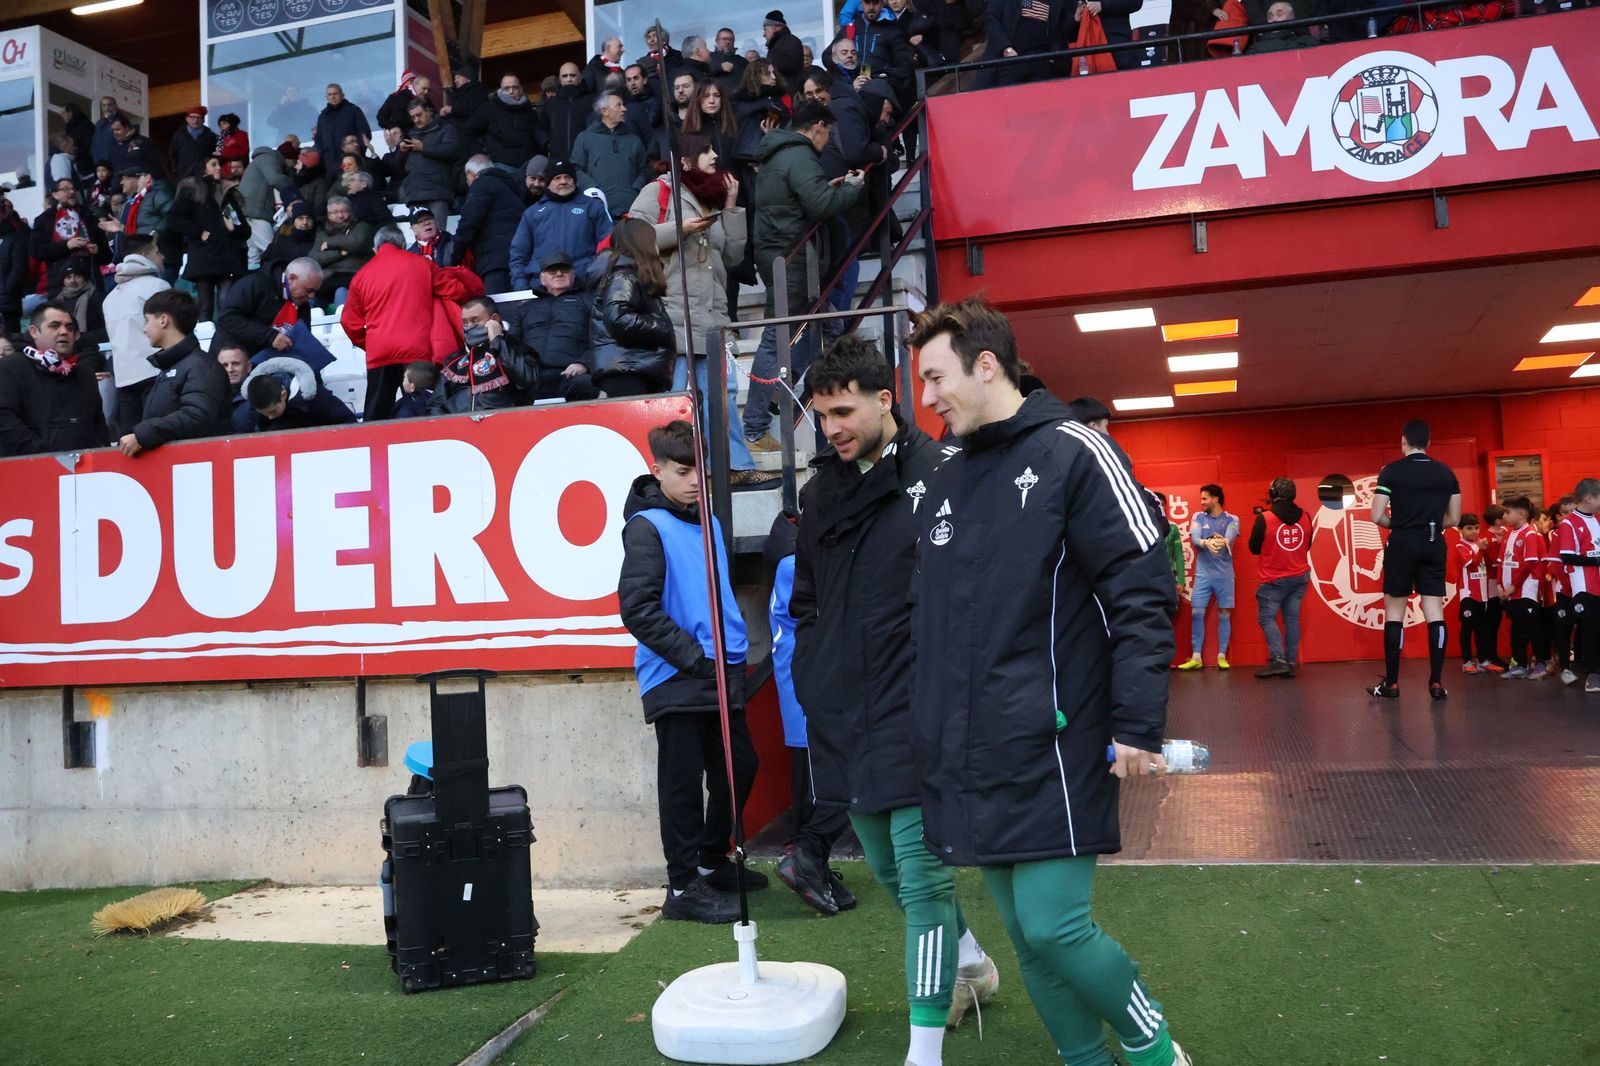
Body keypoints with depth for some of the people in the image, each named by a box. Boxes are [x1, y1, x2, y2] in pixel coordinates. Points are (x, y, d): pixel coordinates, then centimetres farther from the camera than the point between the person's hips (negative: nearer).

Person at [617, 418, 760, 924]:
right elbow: (638, 609, -17)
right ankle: (684, 887, 12)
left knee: (739, 766, 15)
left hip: (720, 673, 8)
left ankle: (711, 863, 33)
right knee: (684, 780, 0)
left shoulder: (707, 520, 12)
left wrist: (734, 648, 13)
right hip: (676, 677, -8)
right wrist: (692, 657, -18)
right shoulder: (647, 527, -11)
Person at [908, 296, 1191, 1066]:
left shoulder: (1072, 453, -7)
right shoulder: (943, 481, 14)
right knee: (1026, 936, 12)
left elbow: (1140, 594, -12)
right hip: (967, 758, 7)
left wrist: (1137, 727, -16)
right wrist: (933, 727, 18)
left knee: (1055, 928, -6)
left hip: (1050, 749, -6)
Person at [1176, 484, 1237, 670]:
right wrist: (1207, 543, -33)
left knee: (1224, 615, 3)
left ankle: (1222, 656, 11)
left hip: (1225, 574, -1)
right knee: (1197, 613, -2)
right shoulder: (1198, 517, 7)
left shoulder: (1232, 519, 2)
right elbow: (1194, 539, -9)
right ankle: (1196, 657, 3)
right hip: (1203, 573, 1)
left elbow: (1229, 538, -17)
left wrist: (1222, 541, -42)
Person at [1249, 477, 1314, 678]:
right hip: (1300, 577, 5)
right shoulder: (1305, 517, 1)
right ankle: (1290, 663, 8)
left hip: (1274, 579, -5)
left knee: (1266, 617, 2)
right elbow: (1307, 546, 14)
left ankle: (1278, 659, -12)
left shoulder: (1264, 518, -15)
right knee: (1292, 618, 8)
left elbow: (1254, 548, -3)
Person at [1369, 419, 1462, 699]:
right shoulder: (1446, 473, 7)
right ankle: (1437, 682, 3)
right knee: (1435, 613, 4)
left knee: (1394, 612, 4)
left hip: (1402, 545, -3)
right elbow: (1454, 519, 9)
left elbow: (1377, 517, -9)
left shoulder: (1391, 471, -5)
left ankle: (1391, 683, 5)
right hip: (1434, 545, 3)